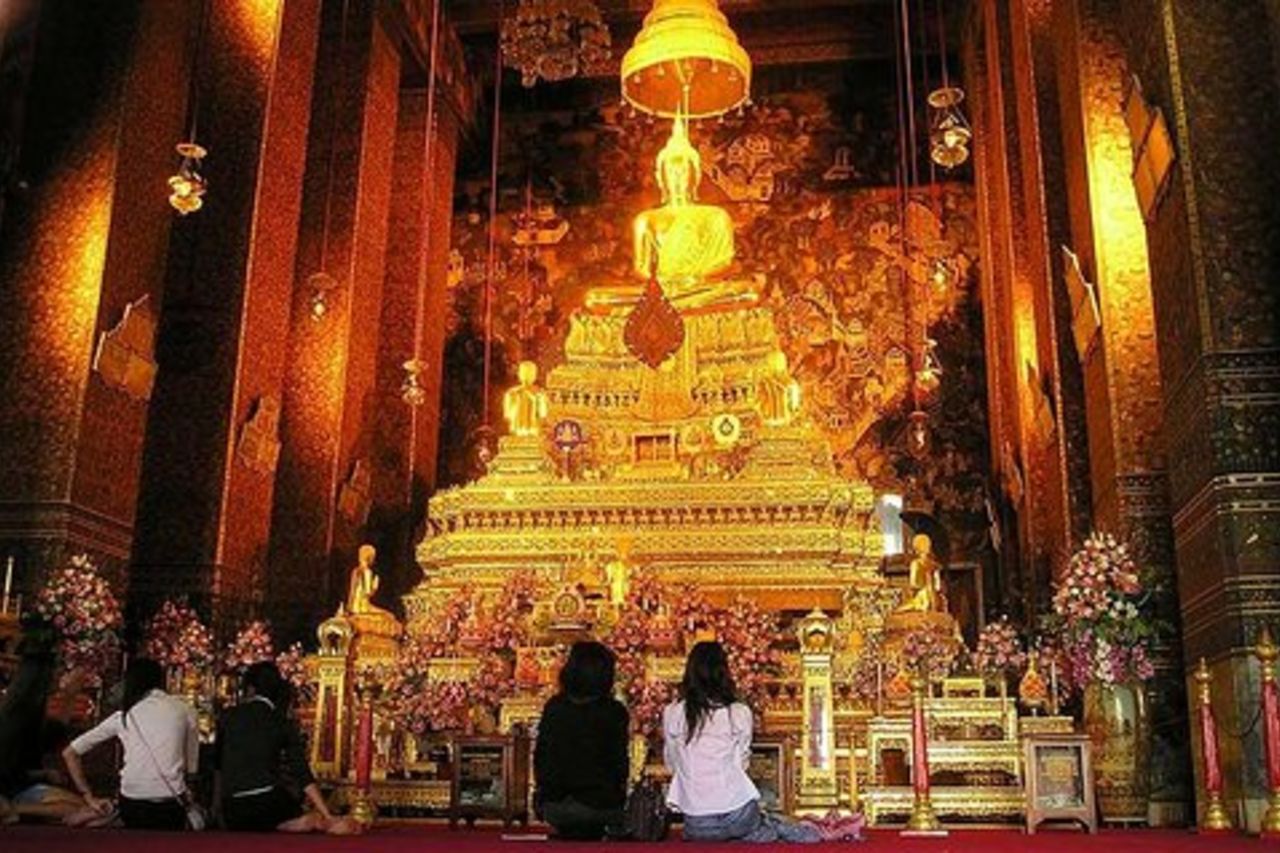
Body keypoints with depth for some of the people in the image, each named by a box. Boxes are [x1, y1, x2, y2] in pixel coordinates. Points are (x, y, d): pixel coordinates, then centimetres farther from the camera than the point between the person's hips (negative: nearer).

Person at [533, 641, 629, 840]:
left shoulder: (554, 707, -4)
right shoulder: (614, 713, -11)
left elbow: (541, 754, 3)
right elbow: (619, 760, -6)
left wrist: (543, 788, 16)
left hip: (555, 803, 3)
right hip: (600, 804, -2)